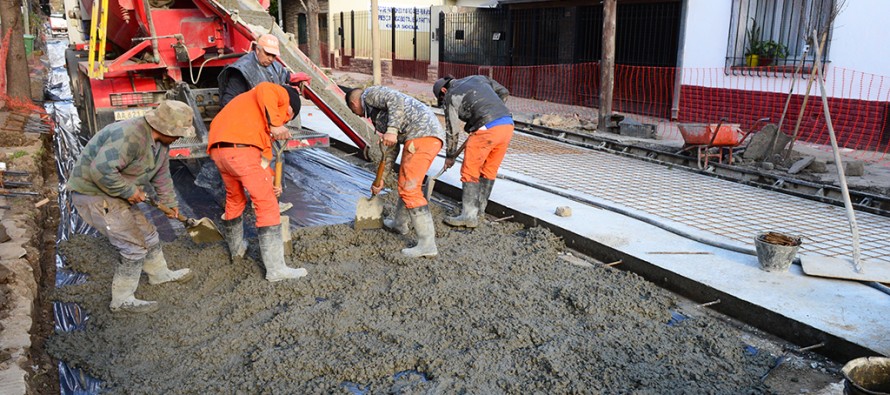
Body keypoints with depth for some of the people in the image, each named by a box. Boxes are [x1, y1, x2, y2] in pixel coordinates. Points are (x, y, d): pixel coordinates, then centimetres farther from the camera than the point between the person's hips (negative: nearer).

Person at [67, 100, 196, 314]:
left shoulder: (160, 141, 3)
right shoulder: (130, 136, -31)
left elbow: (162, 174, 17)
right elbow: (101, 171, -36)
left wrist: (170, 203, 23)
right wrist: (129, 191, -24)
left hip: (115, 193, 10)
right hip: (93, 194, -10)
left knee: (147, 234, 19)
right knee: (135, 248, -6)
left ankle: (160, 274, 42)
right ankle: (122, 300, 10)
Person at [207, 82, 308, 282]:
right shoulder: (281, 94, 13)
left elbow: (263, 148, 34)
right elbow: (264, 89, -13)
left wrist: (270, 180, 32)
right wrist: (275, 124, -13)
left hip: (217, 149, 9)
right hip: (241, 148, -9)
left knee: (234, 199, 29)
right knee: (267, 205, -3)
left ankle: (236, 248, 49)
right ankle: (275, 268, -2)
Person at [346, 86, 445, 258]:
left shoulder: (370, 93, 7)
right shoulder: (377, 114, 32)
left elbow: (397, 100, -13)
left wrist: (392, 130, -20)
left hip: (421, 133, -10)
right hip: (432, 135, 10)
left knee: (409, 188, -10)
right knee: (406, 183, 25)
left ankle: (427, 244, -11)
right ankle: (399, 223, 44)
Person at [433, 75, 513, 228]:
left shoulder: (451, 96, 8)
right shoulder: (478, 78, 24)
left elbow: (452, 130, 11)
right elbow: (504, 93, 24)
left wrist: (450, 156, 23)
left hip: (486, 129, -7)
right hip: (507, 124, 7)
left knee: (470, 172, 3)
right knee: (489, 170, 18)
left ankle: (469, 215, 3)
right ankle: (479, 208, 30)